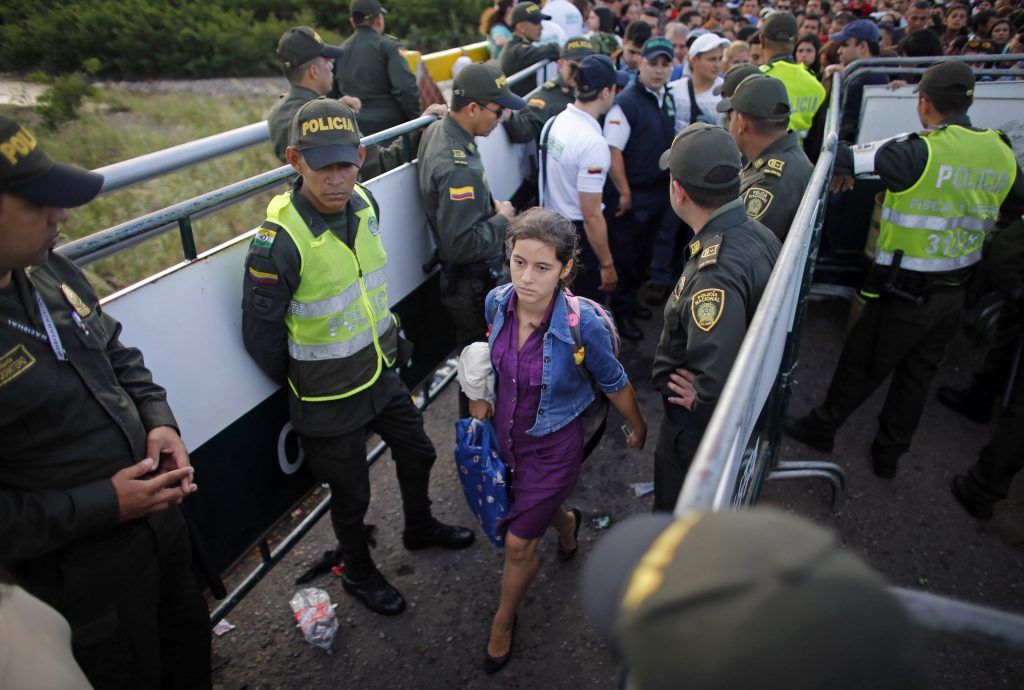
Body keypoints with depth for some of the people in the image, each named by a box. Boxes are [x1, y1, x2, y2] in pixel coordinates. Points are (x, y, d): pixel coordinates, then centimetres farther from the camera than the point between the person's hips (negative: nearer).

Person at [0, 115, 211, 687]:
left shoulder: (51, 271, -6)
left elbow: (119, 355, 10)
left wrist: (159, 421, -5)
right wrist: (104, 506, -24)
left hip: (159, 511, 7)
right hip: (82, 571, -6)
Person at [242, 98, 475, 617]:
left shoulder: (364, 204, -7)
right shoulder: (279, 242, -29)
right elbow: (261, 337, -18)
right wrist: (303, 386, -4)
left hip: (382, 374, 7)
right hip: (330, 399, -6)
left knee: (416, 452, 24)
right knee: (351, 494, 14)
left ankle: (420, 527, 55)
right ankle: (358, 573, 45)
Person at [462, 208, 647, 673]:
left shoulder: (584, 324, -31)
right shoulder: (498, 301, -17)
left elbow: (614, 385, -12)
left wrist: (639, 430, 3)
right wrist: (480, 395, 3)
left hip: (552, 446, -5)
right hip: (504, 432, 5)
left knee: (518, 544, 6)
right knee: (531, 508, 28)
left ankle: (503, 622, 39)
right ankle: (567, 522, 66)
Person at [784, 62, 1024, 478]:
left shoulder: (919, 153, -21)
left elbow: (838, 158, -20)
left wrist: (841, 175, 1)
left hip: (904, 292, -6)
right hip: (954, 295, 6)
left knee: (861, 367, 12)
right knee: (917, 377, 19)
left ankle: (821, 428, 32)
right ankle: (889, 453, 34)